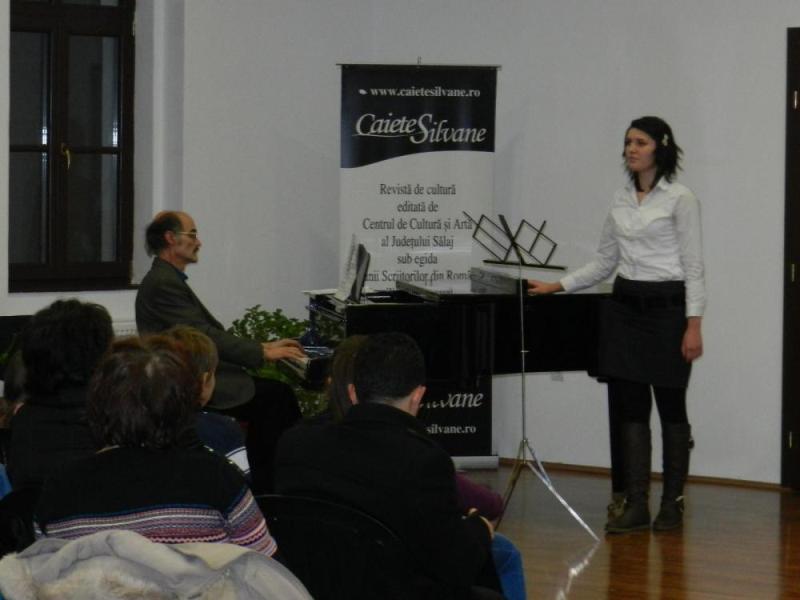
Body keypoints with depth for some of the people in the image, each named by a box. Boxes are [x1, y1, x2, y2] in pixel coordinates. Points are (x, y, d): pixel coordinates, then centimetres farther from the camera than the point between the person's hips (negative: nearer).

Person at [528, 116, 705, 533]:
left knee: (670, 408, 3)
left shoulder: (680, 199, -8)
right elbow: (603, 263, 16)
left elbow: (693, 267, -10)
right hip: (624, 307, 6)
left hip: (666, 308, -6)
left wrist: (693, 325, -16)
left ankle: (672, 503, 13)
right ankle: (636, 504, 4)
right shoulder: (620, 201, 10)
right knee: (629, 408, 2)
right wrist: (556, 286, 9)